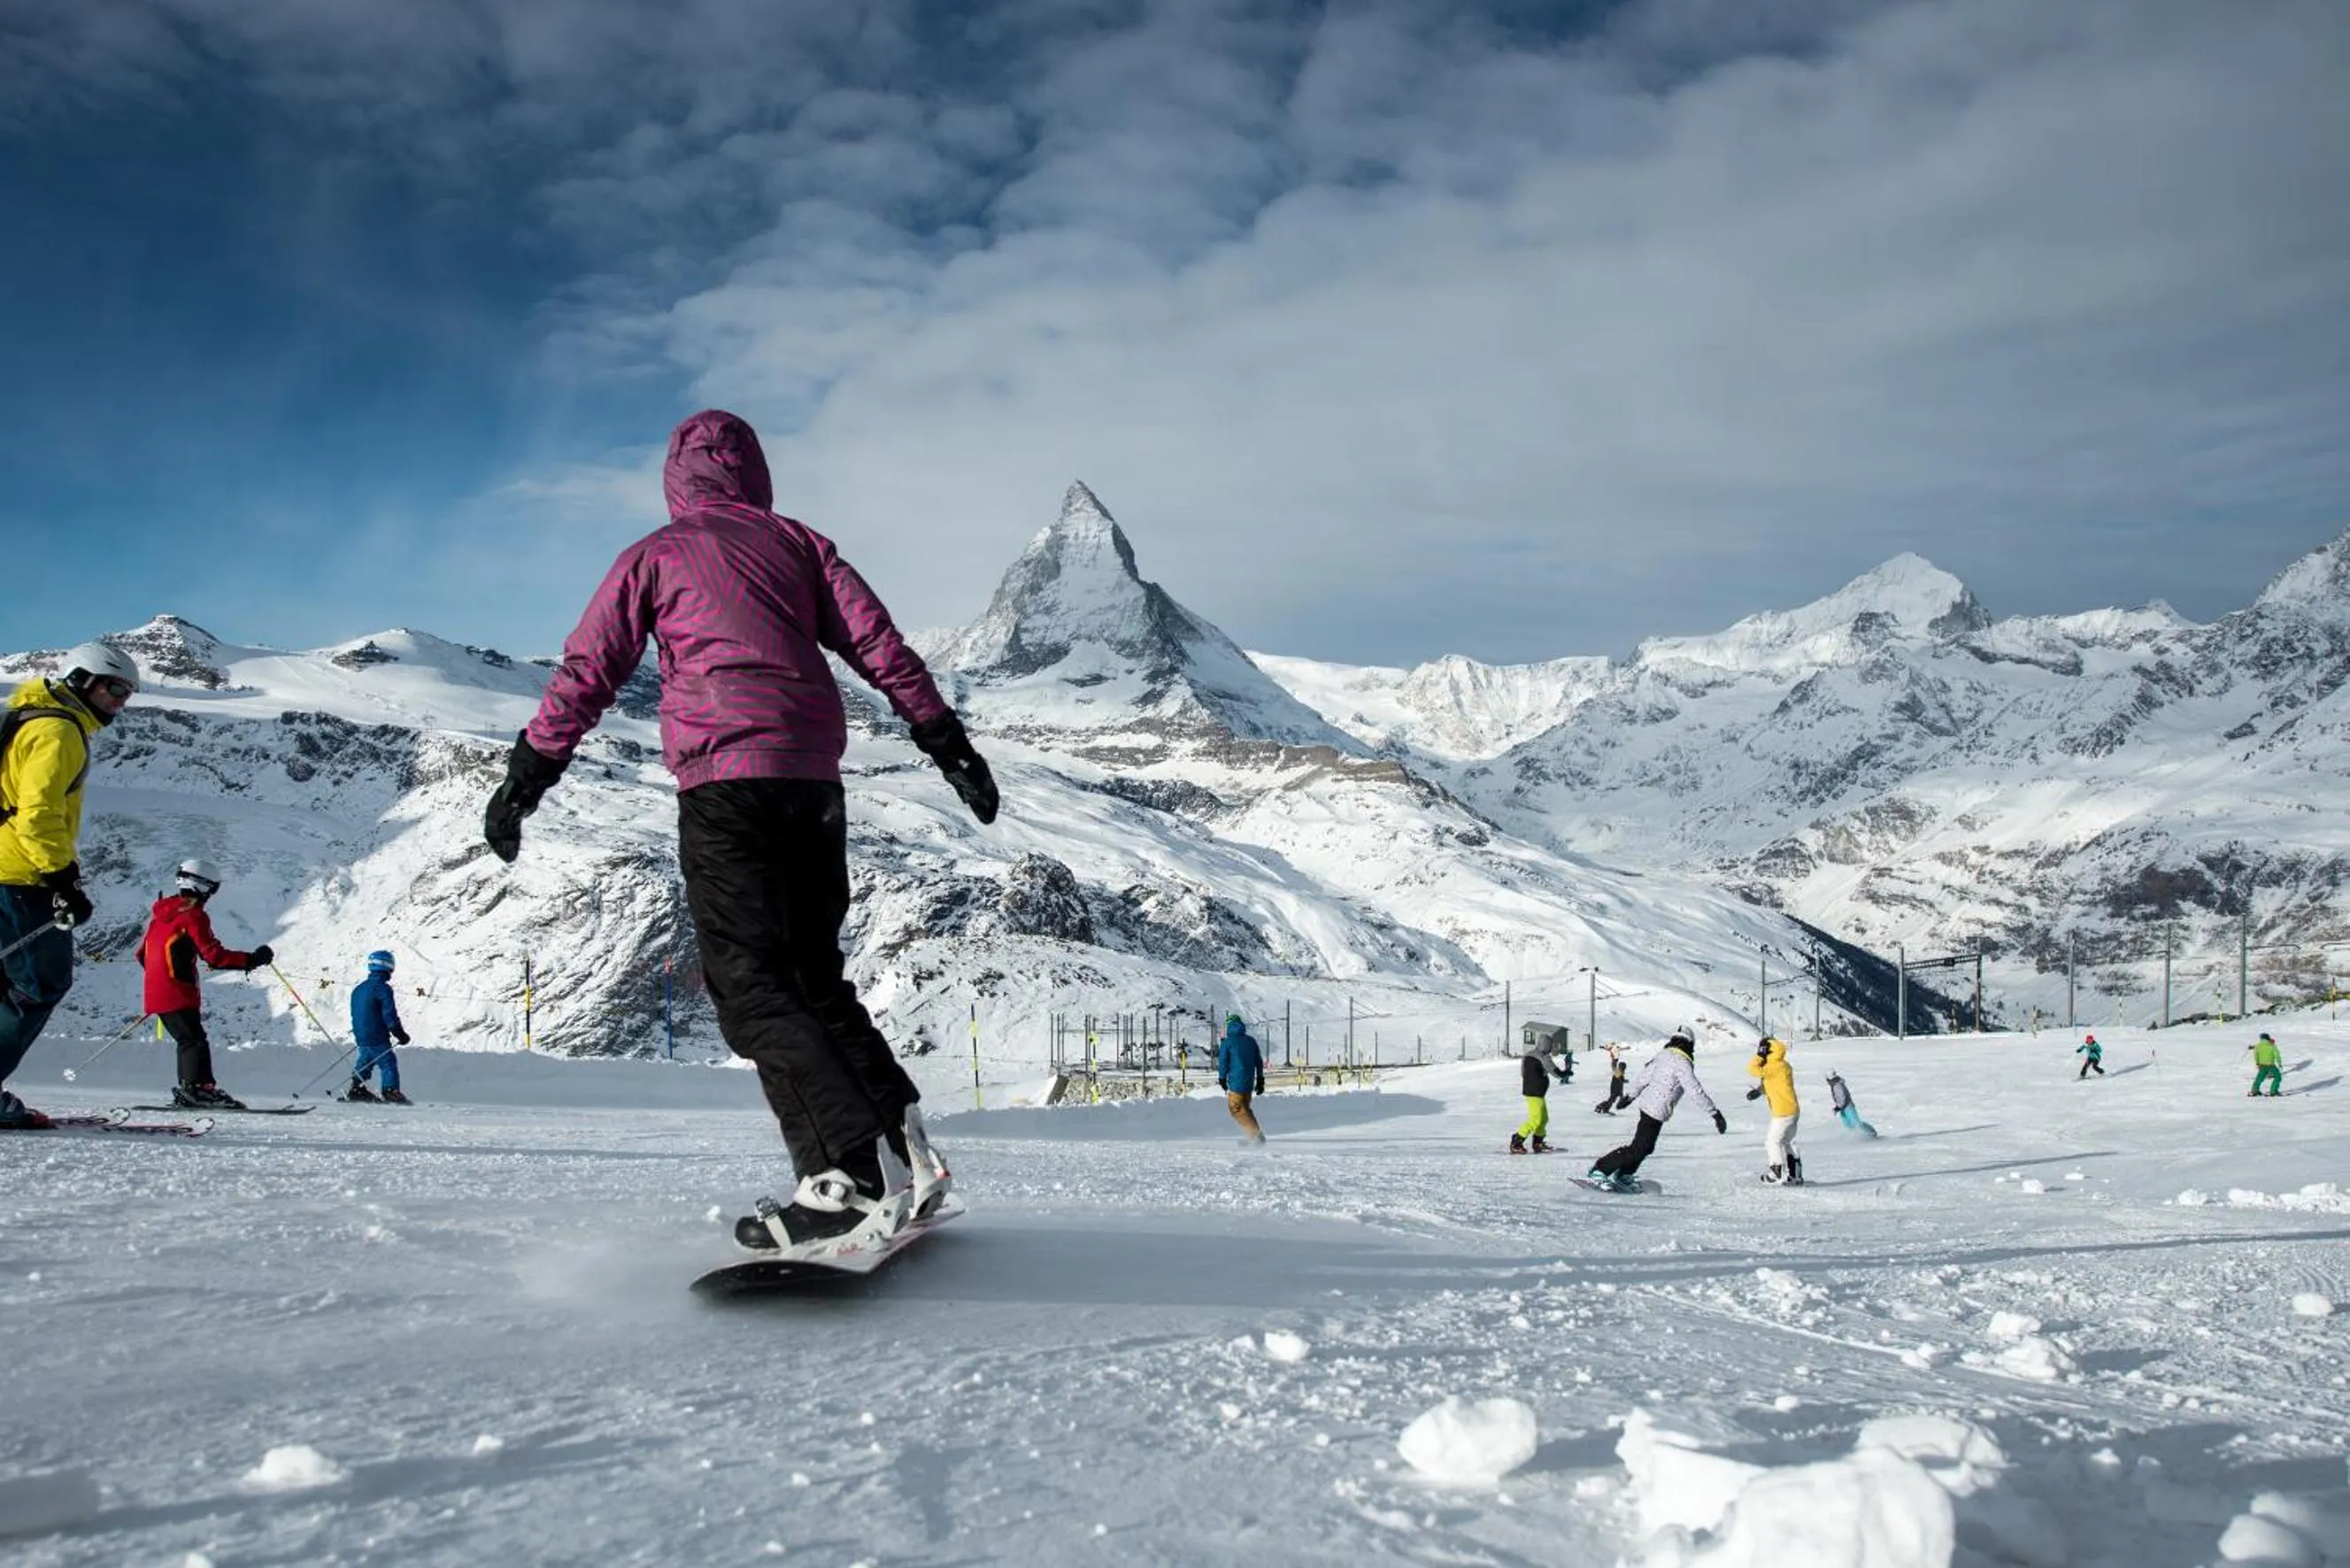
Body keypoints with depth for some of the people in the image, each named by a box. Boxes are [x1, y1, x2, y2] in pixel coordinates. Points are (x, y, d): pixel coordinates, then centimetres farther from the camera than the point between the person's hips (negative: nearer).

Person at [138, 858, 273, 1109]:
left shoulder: (162, 911, 16)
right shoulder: (193, 915, -10)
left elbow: (142, 954, 22)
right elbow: (214, 956, -17)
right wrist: (252, 960, -12)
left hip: (156, 992, 9)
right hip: (179, 993, -9)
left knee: (188, 1041, 12)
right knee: (197, 1041, -13)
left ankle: (187, 1092, 12)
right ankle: (198, 1087, -23)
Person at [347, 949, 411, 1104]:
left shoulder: (358, 989, 13)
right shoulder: (383, 988, -14)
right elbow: (389, 1014, -17)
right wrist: (400, 1034, -9)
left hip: (360, 1035, 8)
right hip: (377, 1038, -8)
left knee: (366, 1059, 22)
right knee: (389, 1062, -5)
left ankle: (357, 1089, 24)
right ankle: (390, 1090, -14)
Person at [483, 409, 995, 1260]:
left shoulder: (654, 555, 13)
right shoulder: (799, 543, 19)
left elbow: (587, 672, 8)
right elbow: (881, 646, 12)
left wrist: (526, 776, 11)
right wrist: (948, 742, 12)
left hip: (725, 778, -4)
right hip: (815, 778, 5)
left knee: (750, 985, -9)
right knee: (813, 976, 15)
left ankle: (851, 1180, -24)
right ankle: (905, 1148, 4)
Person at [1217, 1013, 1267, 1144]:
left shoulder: (1227, 1042, -5)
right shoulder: (1251, 1040, 11)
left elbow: (1223, 1062, -5)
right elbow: (1259, 1061, 14)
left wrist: (1222, 1079, 6)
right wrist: (1260, 1080, 20)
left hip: (1236, 1081, -6)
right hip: (1249, 1081, 6)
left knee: (1236, 1108, -3)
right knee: (1244, 1107, 17)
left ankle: (1256, 1134, -14)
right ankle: (1256, 1134, 9)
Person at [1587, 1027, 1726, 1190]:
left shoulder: (1662, 1055, 8)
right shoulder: (1682, 1063, -16)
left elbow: (1643, 1077, 17)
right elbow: (1695, 1091, -20)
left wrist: (1631, 1096, 30)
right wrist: (1715, 1112, -17)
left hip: (1646, 1104, 9)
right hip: (1657, 1110, -9)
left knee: (1646, 1146, 21)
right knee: (1638, 1149, -5)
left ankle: (1622, 1176, 28)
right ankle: (1600, 1171, -6)